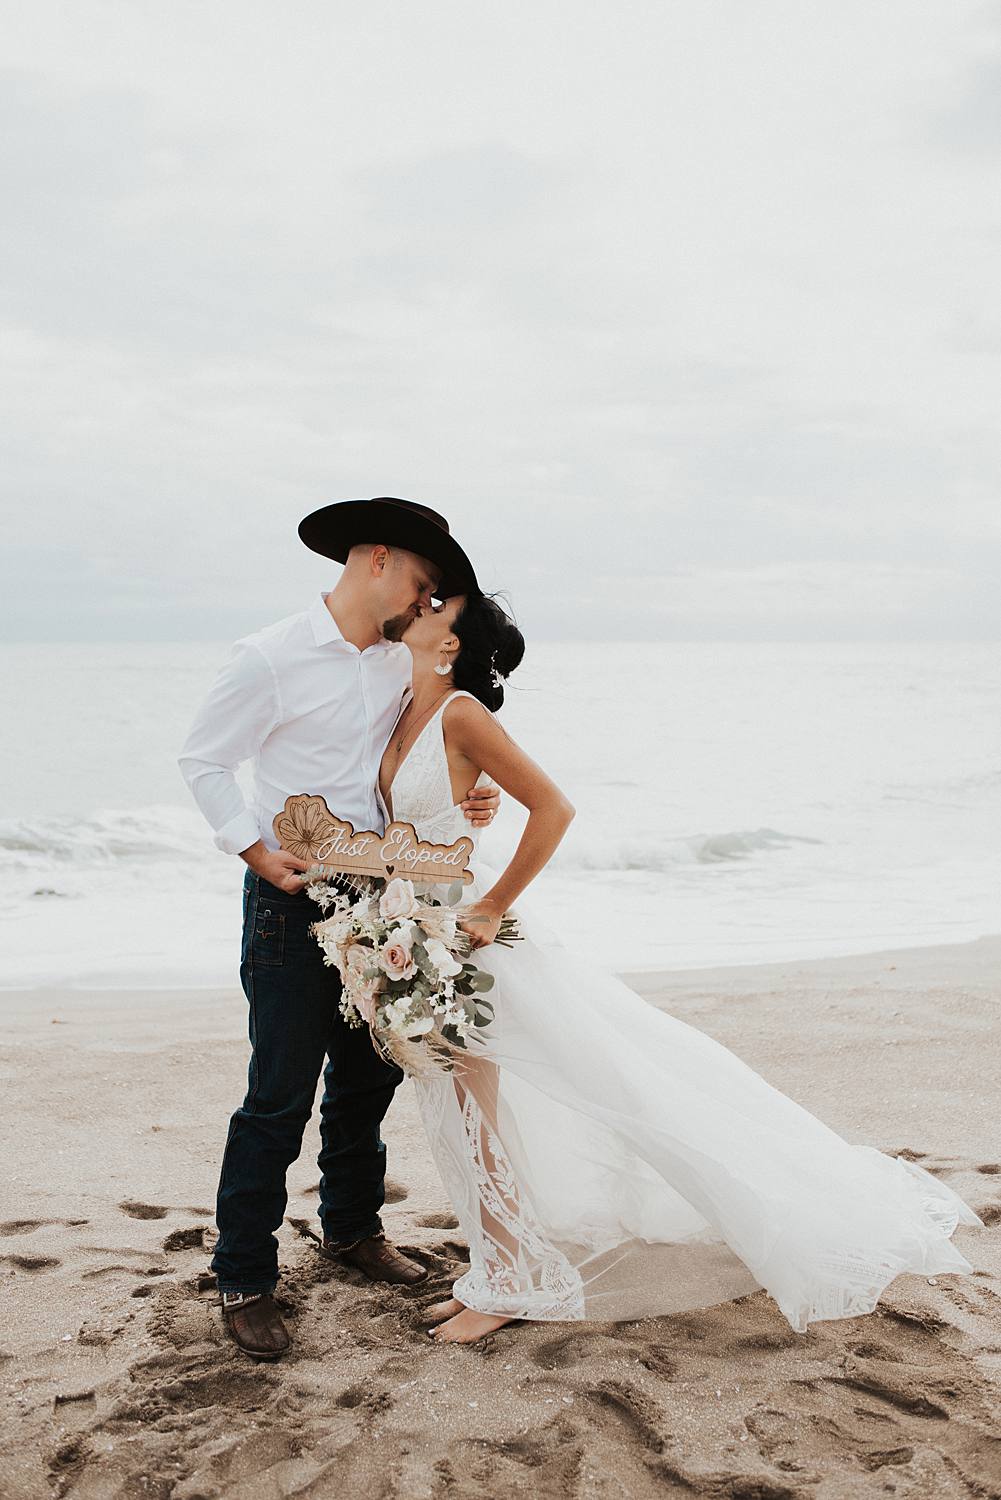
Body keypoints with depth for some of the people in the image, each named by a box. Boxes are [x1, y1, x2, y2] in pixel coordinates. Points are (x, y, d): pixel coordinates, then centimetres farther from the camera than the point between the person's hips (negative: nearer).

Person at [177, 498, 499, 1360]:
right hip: (294, 899, -6)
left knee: (371, 1076, 17)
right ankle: (245, 1280, 11)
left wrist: (462, 799, -1)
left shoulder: (403, 663, 7)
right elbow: (203, 760, -6)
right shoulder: (270, 659, -12)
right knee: (280, 1096, -3)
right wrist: (257, 850, -16)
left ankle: (353, 1229, 37)